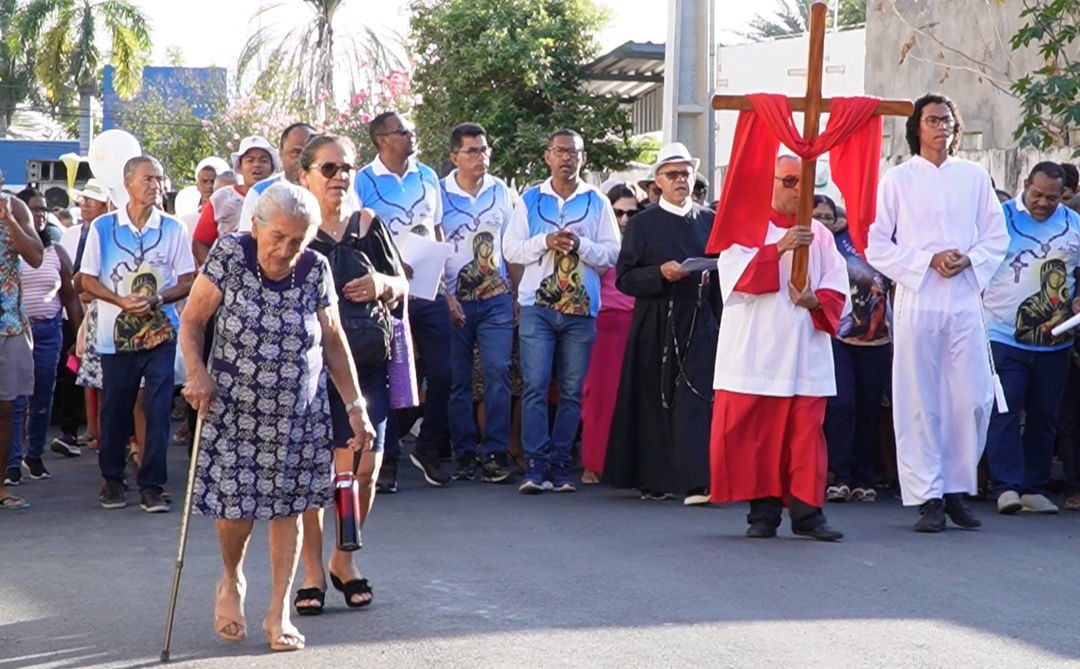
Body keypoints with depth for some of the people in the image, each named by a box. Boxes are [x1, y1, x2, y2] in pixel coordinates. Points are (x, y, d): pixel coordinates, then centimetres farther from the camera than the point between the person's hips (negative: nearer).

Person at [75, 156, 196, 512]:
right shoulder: (103, 227, 1)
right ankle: (112, 480, 22)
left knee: (158, 410, -5)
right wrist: (121, 301, -12)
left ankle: (151, 486, 0)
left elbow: (187, 281, 3)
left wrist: (156, 299, -15)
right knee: (115, 409, 6)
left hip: (160, 332, 0)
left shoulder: (173, 229, 2)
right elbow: (87, 279, 3)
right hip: (116, 333, 0)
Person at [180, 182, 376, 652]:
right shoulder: (229, 256, -11)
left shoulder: (316, 271, -5)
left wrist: (356, 406, 3)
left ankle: (279, 613, 15)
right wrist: (196, 372, -21)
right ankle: (232, 582, 29)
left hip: (299, 412, 2)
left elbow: (333, 342, 4)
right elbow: (192, 320, -5)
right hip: (234, 407, -2)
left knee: (287, 506, 3)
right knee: (235, 504, -3)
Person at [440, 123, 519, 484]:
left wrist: (518, 294, 10)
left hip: (496, 299, 2)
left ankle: (495, 453, -5)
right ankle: (464, 454, 10)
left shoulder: (500, 191, 8)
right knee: (457, 379, 2)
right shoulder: (439, 193, -2)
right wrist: (446, 299, -9)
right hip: (454, 301, -2)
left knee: (498, 372, -8)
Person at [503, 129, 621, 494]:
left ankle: (560, 464, 8)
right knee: (535, 386, -8)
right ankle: (535, 465, -8)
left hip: (581, 309, 1)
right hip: (537, 306, -1)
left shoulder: (597, 202, 9)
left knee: (572, 391, 3)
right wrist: (545, 242, -10)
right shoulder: (530, 199, 10)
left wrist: (581, 245, -12)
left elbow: (612, 254, 4)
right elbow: (510, 249, 4)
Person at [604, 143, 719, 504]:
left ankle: (696, 482, -13)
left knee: (695, 400, -9)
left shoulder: (710, 220, 11)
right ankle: (653, 481, 14)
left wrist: (720, 322, 2)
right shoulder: (643, 224, 5)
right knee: (653, 401, 3)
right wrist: (660, 274, -16)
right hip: (655, 325, 0)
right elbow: (625, 278, 0)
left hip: (699, 324, 0)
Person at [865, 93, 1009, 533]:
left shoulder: (974, 177, 11)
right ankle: (928, 499, 3)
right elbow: (876, 245, 1)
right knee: (919, 402, -3)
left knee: (972, 399, -1)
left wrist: (969, 261, -8)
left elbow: (996, 237, 12)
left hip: (964, 301, 2)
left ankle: (955, 490, 13)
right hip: (917, 301, -2)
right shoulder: (897, 180, 5)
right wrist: (927, 261, -10)